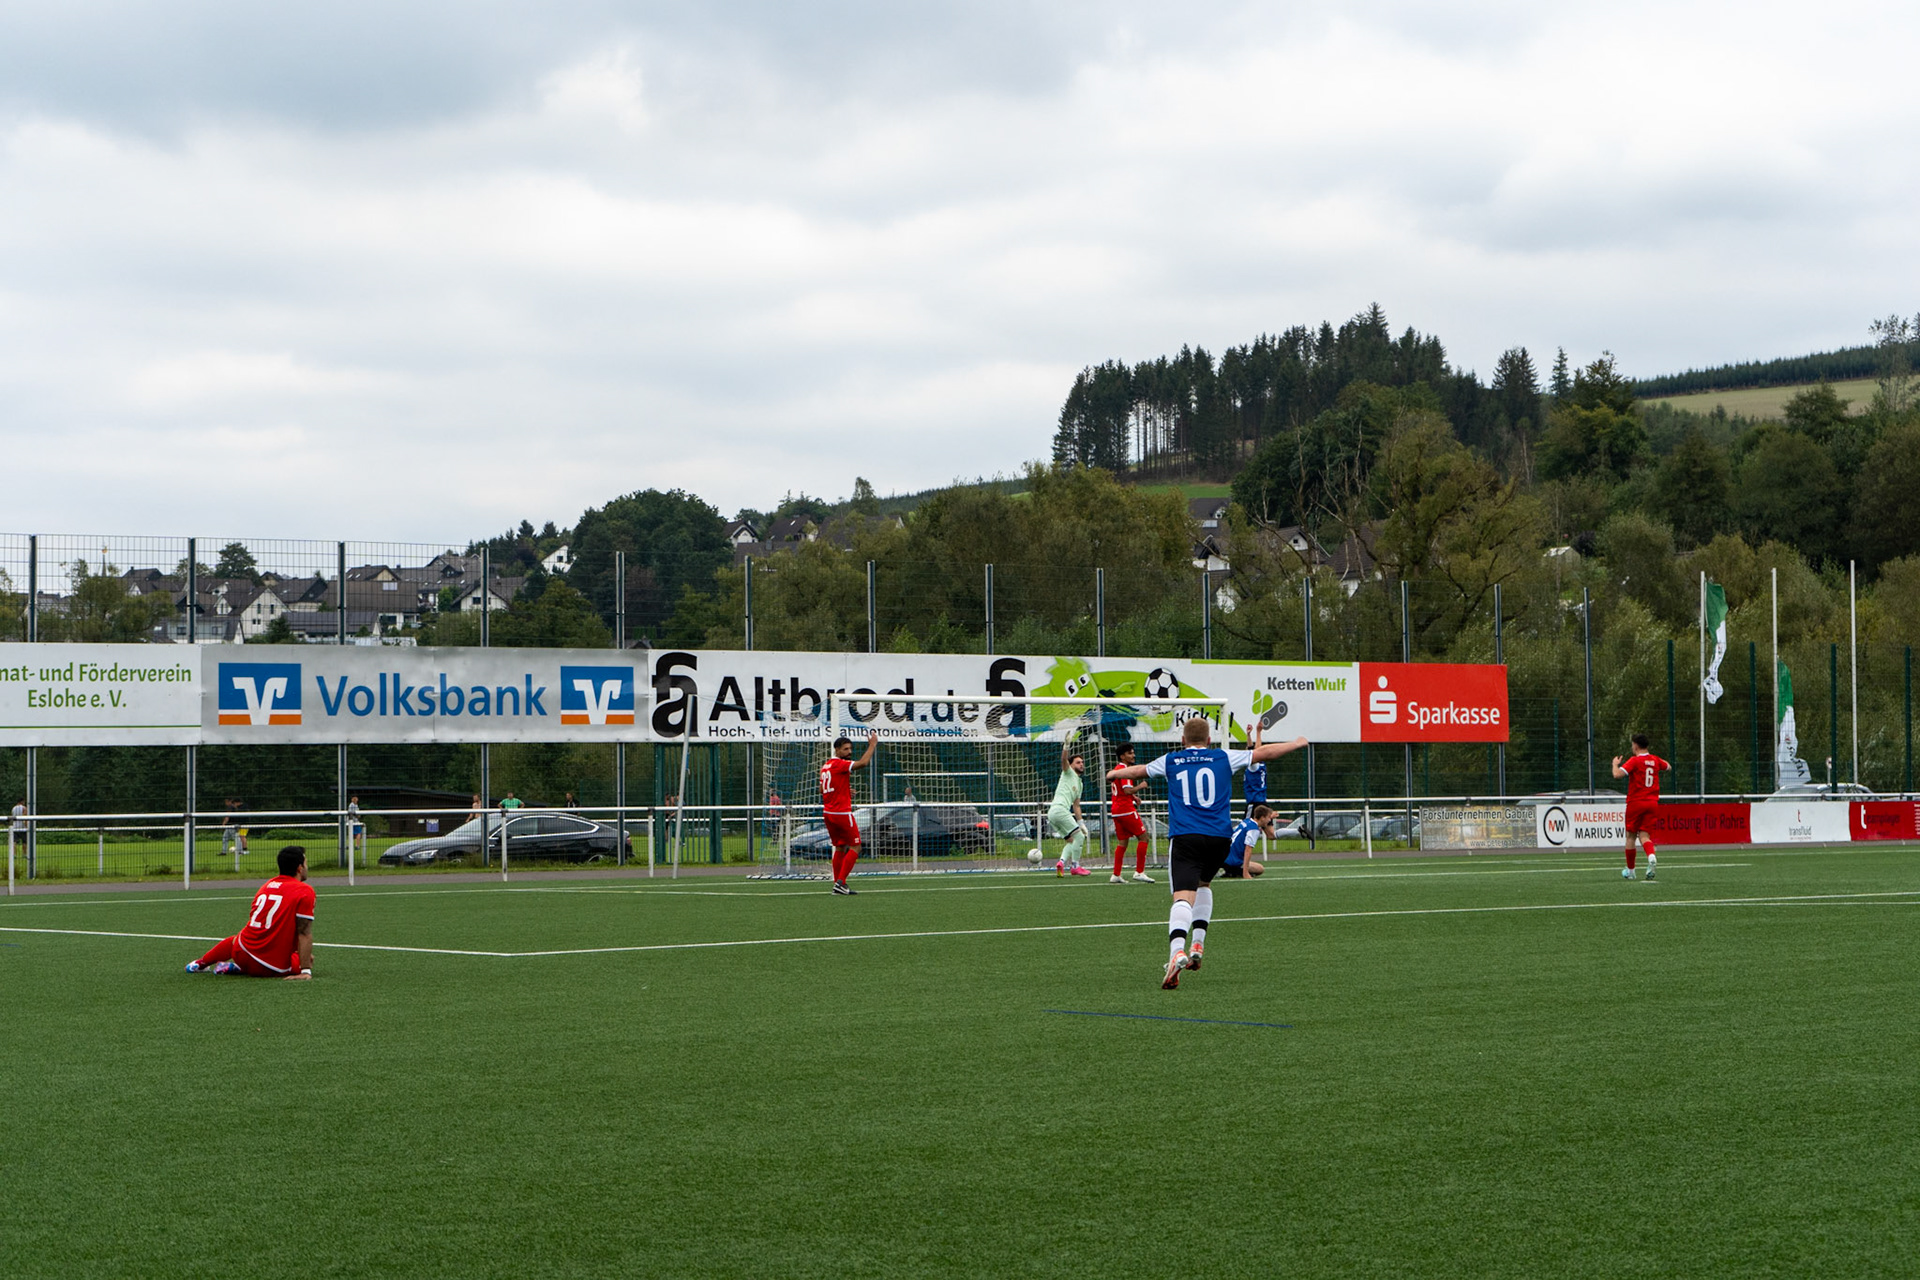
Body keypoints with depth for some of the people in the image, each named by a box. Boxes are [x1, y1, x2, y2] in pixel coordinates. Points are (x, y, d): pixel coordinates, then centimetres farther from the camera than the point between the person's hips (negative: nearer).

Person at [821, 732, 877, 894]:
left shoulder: (826, 766, 13)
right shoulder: (839, 764, -15)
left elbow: (822, 789, 23)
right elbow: (863, 763, -28)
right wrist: (872, 745, -17)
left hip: (828, 812, 9)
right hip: (841, 812, -9)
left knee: (840, 848, 15)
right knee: (855, 847, -3)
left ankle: (838, 883, 14)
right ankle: (840, 882, -10)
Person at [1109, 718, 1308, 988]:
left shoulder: (1170, 761, 14)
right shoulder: (1223, 758, 12)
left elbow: (1137, 770, 30)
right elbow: (1264, 752, 20)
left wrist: (1116, 773, 52)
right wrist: (1297, 744, 35)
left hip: (1186, 837, -2)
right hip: (1220, 837, 2)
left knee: (1184, 896, -16)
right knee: (1203, 884, 29)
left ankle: (1177, 951, -38)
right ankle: (1198, 945, 19)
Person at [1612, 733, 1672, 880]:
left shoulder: (1634, 760, -9)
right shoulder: (1655, 760, 9)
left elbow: (1617, 774, -21)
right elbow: (1668, 767, 30)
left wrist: (1615, 764, -1)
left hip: (1636, 802, -4)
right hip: (1652, 803, 4)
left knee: (1631, 836, 9)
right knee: (1644, 836, 0)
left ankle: (1630, 870, 17)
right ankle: (1651, 856, -32)